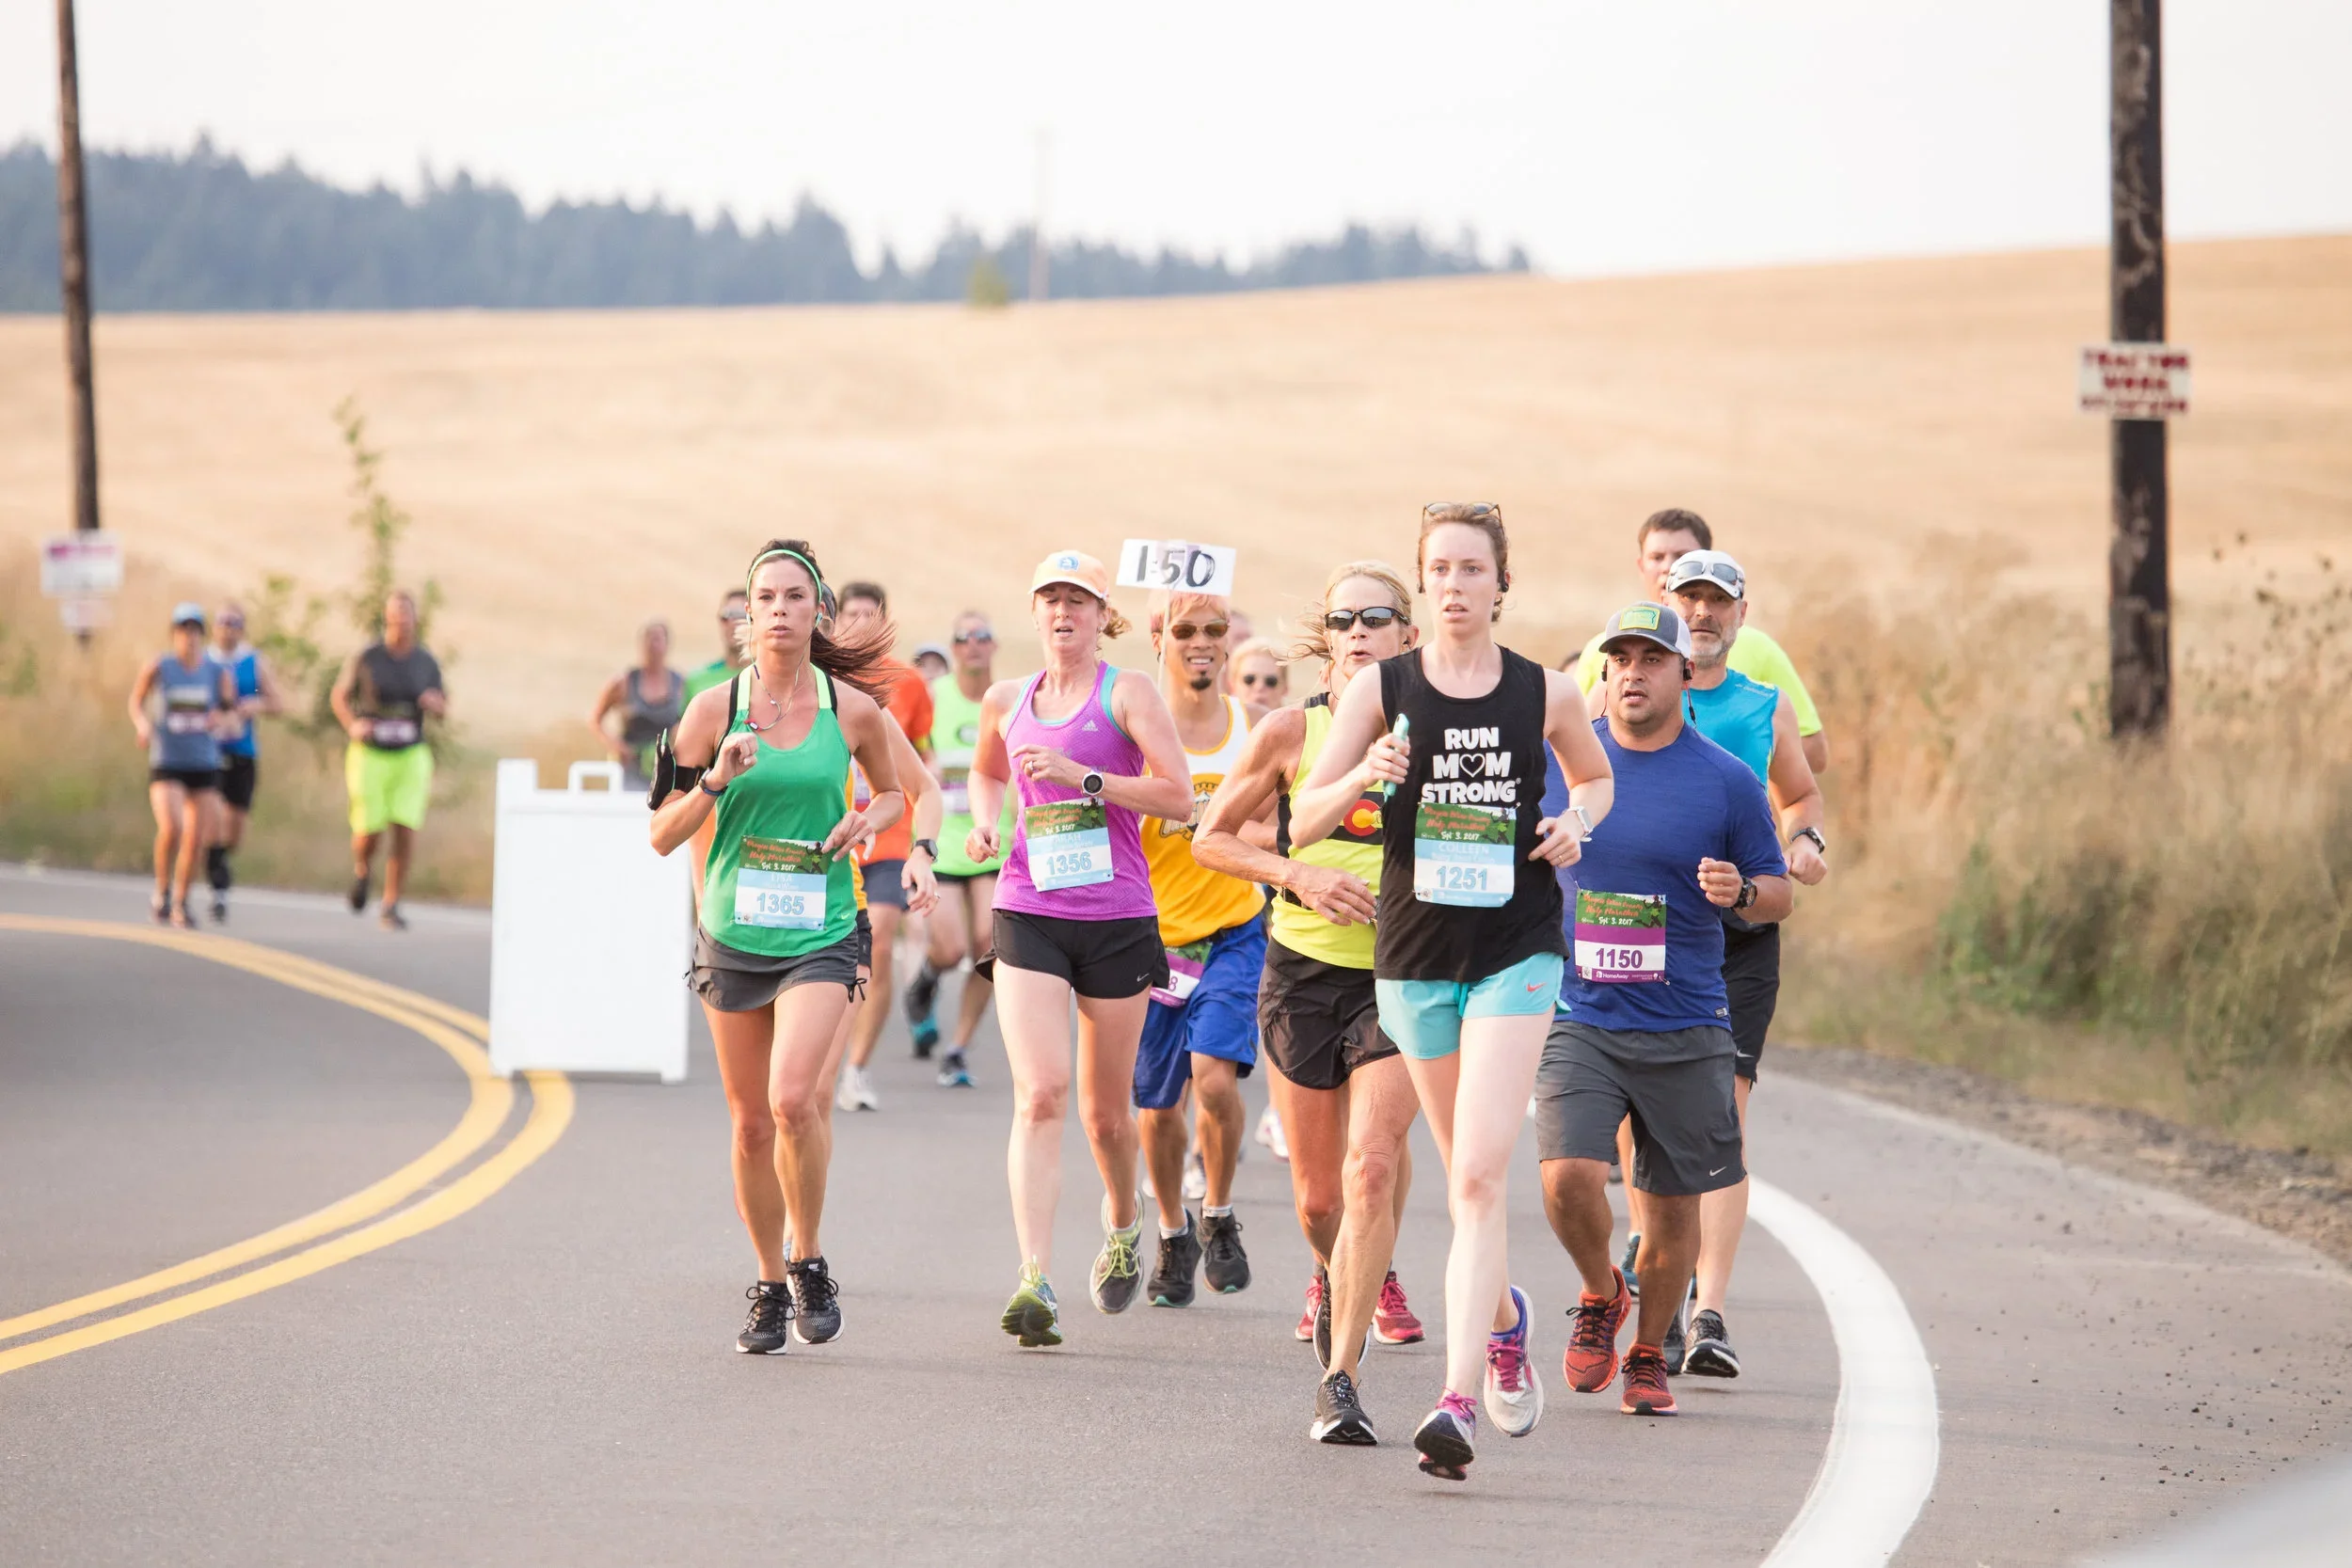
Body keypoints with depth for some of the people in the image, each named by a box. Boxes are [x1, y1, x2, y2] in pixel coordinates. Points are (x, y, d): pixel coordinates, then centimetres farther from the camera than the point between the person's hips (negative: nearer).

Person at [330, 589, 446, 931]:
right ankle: (362, 870, 31)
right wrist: (352, 725, -12)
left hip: (411, 757, 2)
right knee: (369, 834, -5)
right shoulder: (365, 659, -5)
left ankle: (391, 906, 0)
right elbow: (338, 697, 7)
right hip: (370, 755, -1)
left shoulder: (427, 663, 1)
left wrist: (436, 704, -12)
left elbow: (443, 710, 12)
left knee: (405, 831, -10)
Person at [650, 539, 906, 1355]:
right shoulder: (715, 708, -1)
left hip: (819, 935, -2)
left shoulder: (853, 709, 0)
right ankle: (769, 1287, 24)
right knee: (751, 1122, 7)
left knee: (792, 1098, -22)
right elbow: (662, 835, 1)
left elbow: (891, 792, 19)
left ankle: (808, 1259, -1)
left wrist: (865, 820, -3)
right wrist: (715, 779, -16)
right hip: (732, 936, 2)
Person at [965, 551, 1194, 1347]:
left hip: (1116, 918, -1)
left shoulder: (1127, 691, -2)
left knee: (1106, 1109, 9)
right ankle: (1036, 1282, -23)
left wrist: (1082, 776, -17)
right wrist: (985, 822, 11)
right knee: (1039, 1093, -16)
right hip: (1027, 915, 1)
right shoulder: (1007, 701, 10)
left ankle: (1123, 1225, 41)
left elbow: (1179, 798, -10)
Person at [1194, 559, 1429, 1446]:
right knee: (1318, 1196, 8)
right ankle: (1334, 1280, 45)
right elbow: (1212, 838, 6)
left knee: (1371, 1166, -20)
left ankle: (1342, 1378, -17)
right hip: (1304, 972, 1)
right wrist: (1297, 873, -10)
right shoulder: (1292, 731, -1)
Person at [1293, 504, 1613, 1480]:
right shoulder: (1382, 692, -1)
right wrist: (1363, 778, -22)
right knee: (1468, 1180, 14)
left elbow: (1596, 778, 20)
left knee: (1479, 1179, -16)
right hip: (1415, 958, 2)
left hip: (1516, 954, -2)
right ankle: (1504, 1316, 45)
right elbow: (1302, 823, -2)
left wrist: (1576, 821, -2)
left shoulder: (1546, 695, 0)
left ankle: (1458, 1400, -22)